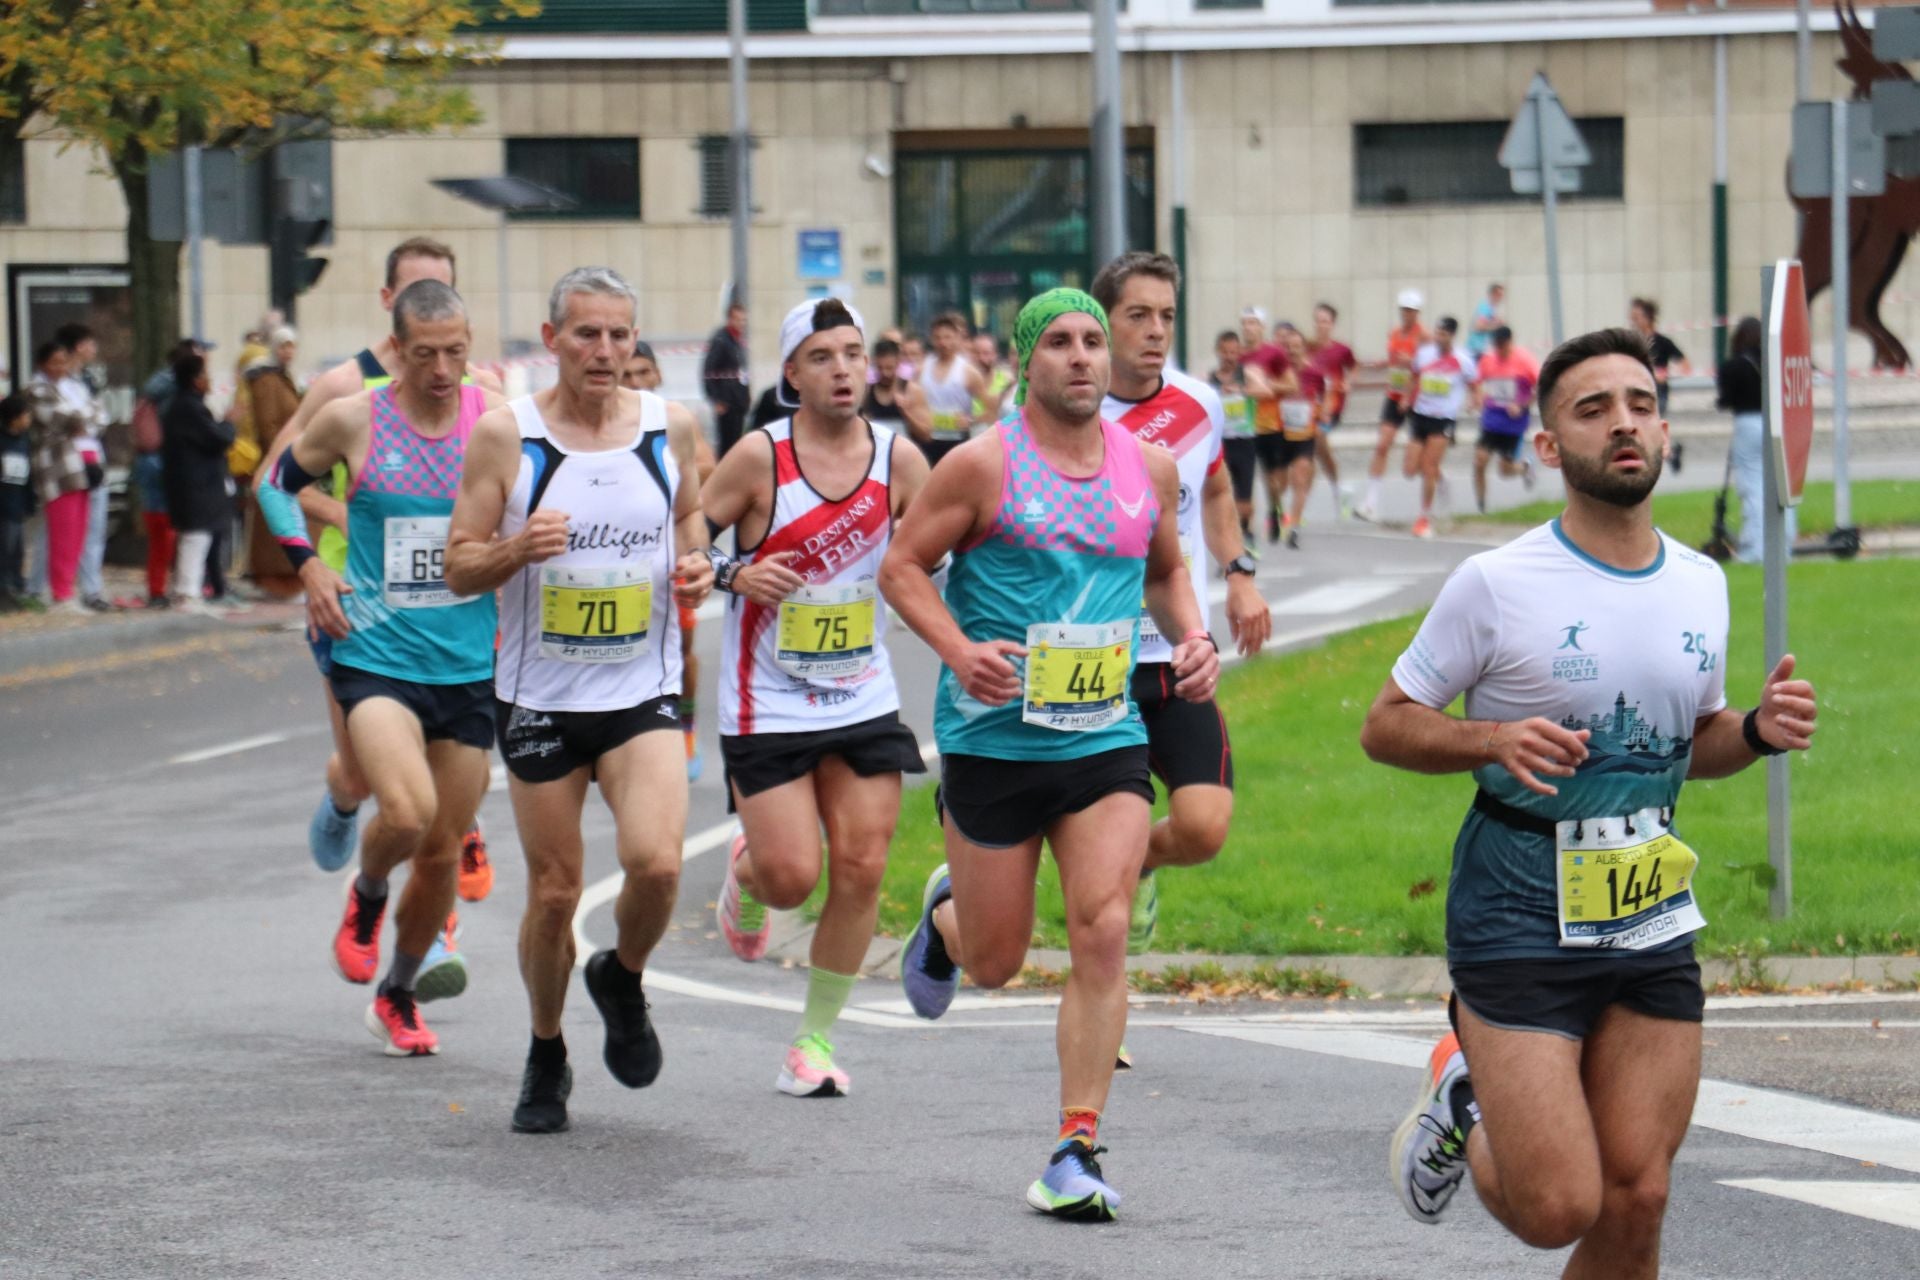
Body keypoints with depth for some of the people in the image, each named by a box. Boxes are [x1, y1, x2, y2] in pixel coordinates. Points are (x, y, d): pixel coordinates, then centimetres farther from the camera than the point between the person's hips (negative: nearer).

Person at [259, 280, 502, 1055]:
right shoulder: (352, 420, -4)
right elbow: (278, 483, 13)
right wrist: (308, 566, 1)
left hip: (468, 666, 2)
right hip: (375, 657, -2)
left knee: (443, 851, 7)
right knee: (406, 810, -25)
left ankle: (398, 995, 30)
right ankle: (367, 896, 9)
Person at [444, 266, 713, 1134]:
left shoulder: (670, 427, 1)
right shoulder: (505, 435, -6)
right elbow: (459, 566, -3)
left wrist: (696, 562, -1)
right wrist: (517, 550, -23)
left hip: (643, 694, 1)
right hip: (539, 696, -1)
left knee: (656, 863, -20)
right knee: (554, 890, 5)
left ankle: (622, 981, 13)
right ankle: (545, 1058, 27)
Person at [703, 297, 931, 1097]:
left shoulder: (898, 460, -1)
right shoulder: (760, 458, -11)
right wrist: (735, 576, -21)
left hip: (864, 701, 3)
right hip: (767, 706, -3)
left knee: (861, 869, -3)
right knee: (791, 875, -8)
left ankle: (817, 1035, 12)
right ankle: (746, 875, 31)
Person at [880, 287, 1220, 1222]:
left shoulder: (1149, 467, 7)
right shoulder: (984, 464, -7)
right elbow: (901, 566, -3)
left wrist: (1193, 638, 4)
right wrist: (959, 650, -19)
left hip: (1108, 740, 3)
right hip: (994, 736, -3)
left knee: (1103, 935, -13)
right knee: (994, 961, 7)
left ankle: (1075, 1152, -7)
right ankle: (944, 914, 46)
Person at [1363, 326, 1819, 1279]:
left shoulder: (1702, 584, 7)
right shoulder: (1496, 584, -9)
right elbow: (1386, 725, -3)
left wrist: (1757, 731, -1)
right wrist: (1496, 740, -20)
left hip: (1654, 921, 5)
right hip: (1518, 917, -5)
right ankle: (1464, 1108, 22)